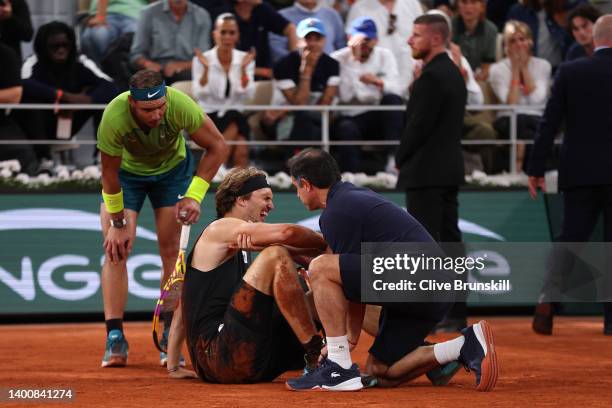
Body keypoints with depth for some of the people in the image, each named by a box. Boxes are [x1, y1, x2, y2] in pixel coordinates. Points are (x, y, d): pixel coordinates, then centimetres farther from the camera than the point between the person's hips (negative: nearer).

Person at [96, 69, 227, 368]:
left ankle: (171, 341, 1)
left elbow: (217, 147, -21)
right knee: (115, 249, -12)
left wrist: (194, 196, -26)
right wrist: (118, 223, -15)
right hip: (126, 171, -1)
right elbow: (110, 173, -23)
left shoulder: (180, 106, -37)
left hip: (172, 168, 1)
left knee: (171, 251, -4)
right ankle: (115, 338, -12)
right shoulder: (114, 117, -38)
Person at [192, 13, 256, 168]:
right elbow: (200, 95, -12)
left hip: (237, 116, 2)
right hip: (209, 117, -2)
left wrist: (243, 69, -18)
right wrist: (206, 69, -23)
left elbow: (247, 95, -6)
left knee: (241, 151, -32)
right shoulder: (202, 60, -2)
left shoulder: (245, 59, 5)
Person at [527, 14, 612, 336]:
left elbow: (549, 124, -2)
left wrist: (536, 169, 3)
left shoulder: (569, 72, -1)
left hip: (579, 172, 2)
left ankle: (548, 300, -10)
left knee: (569, 238, 8)